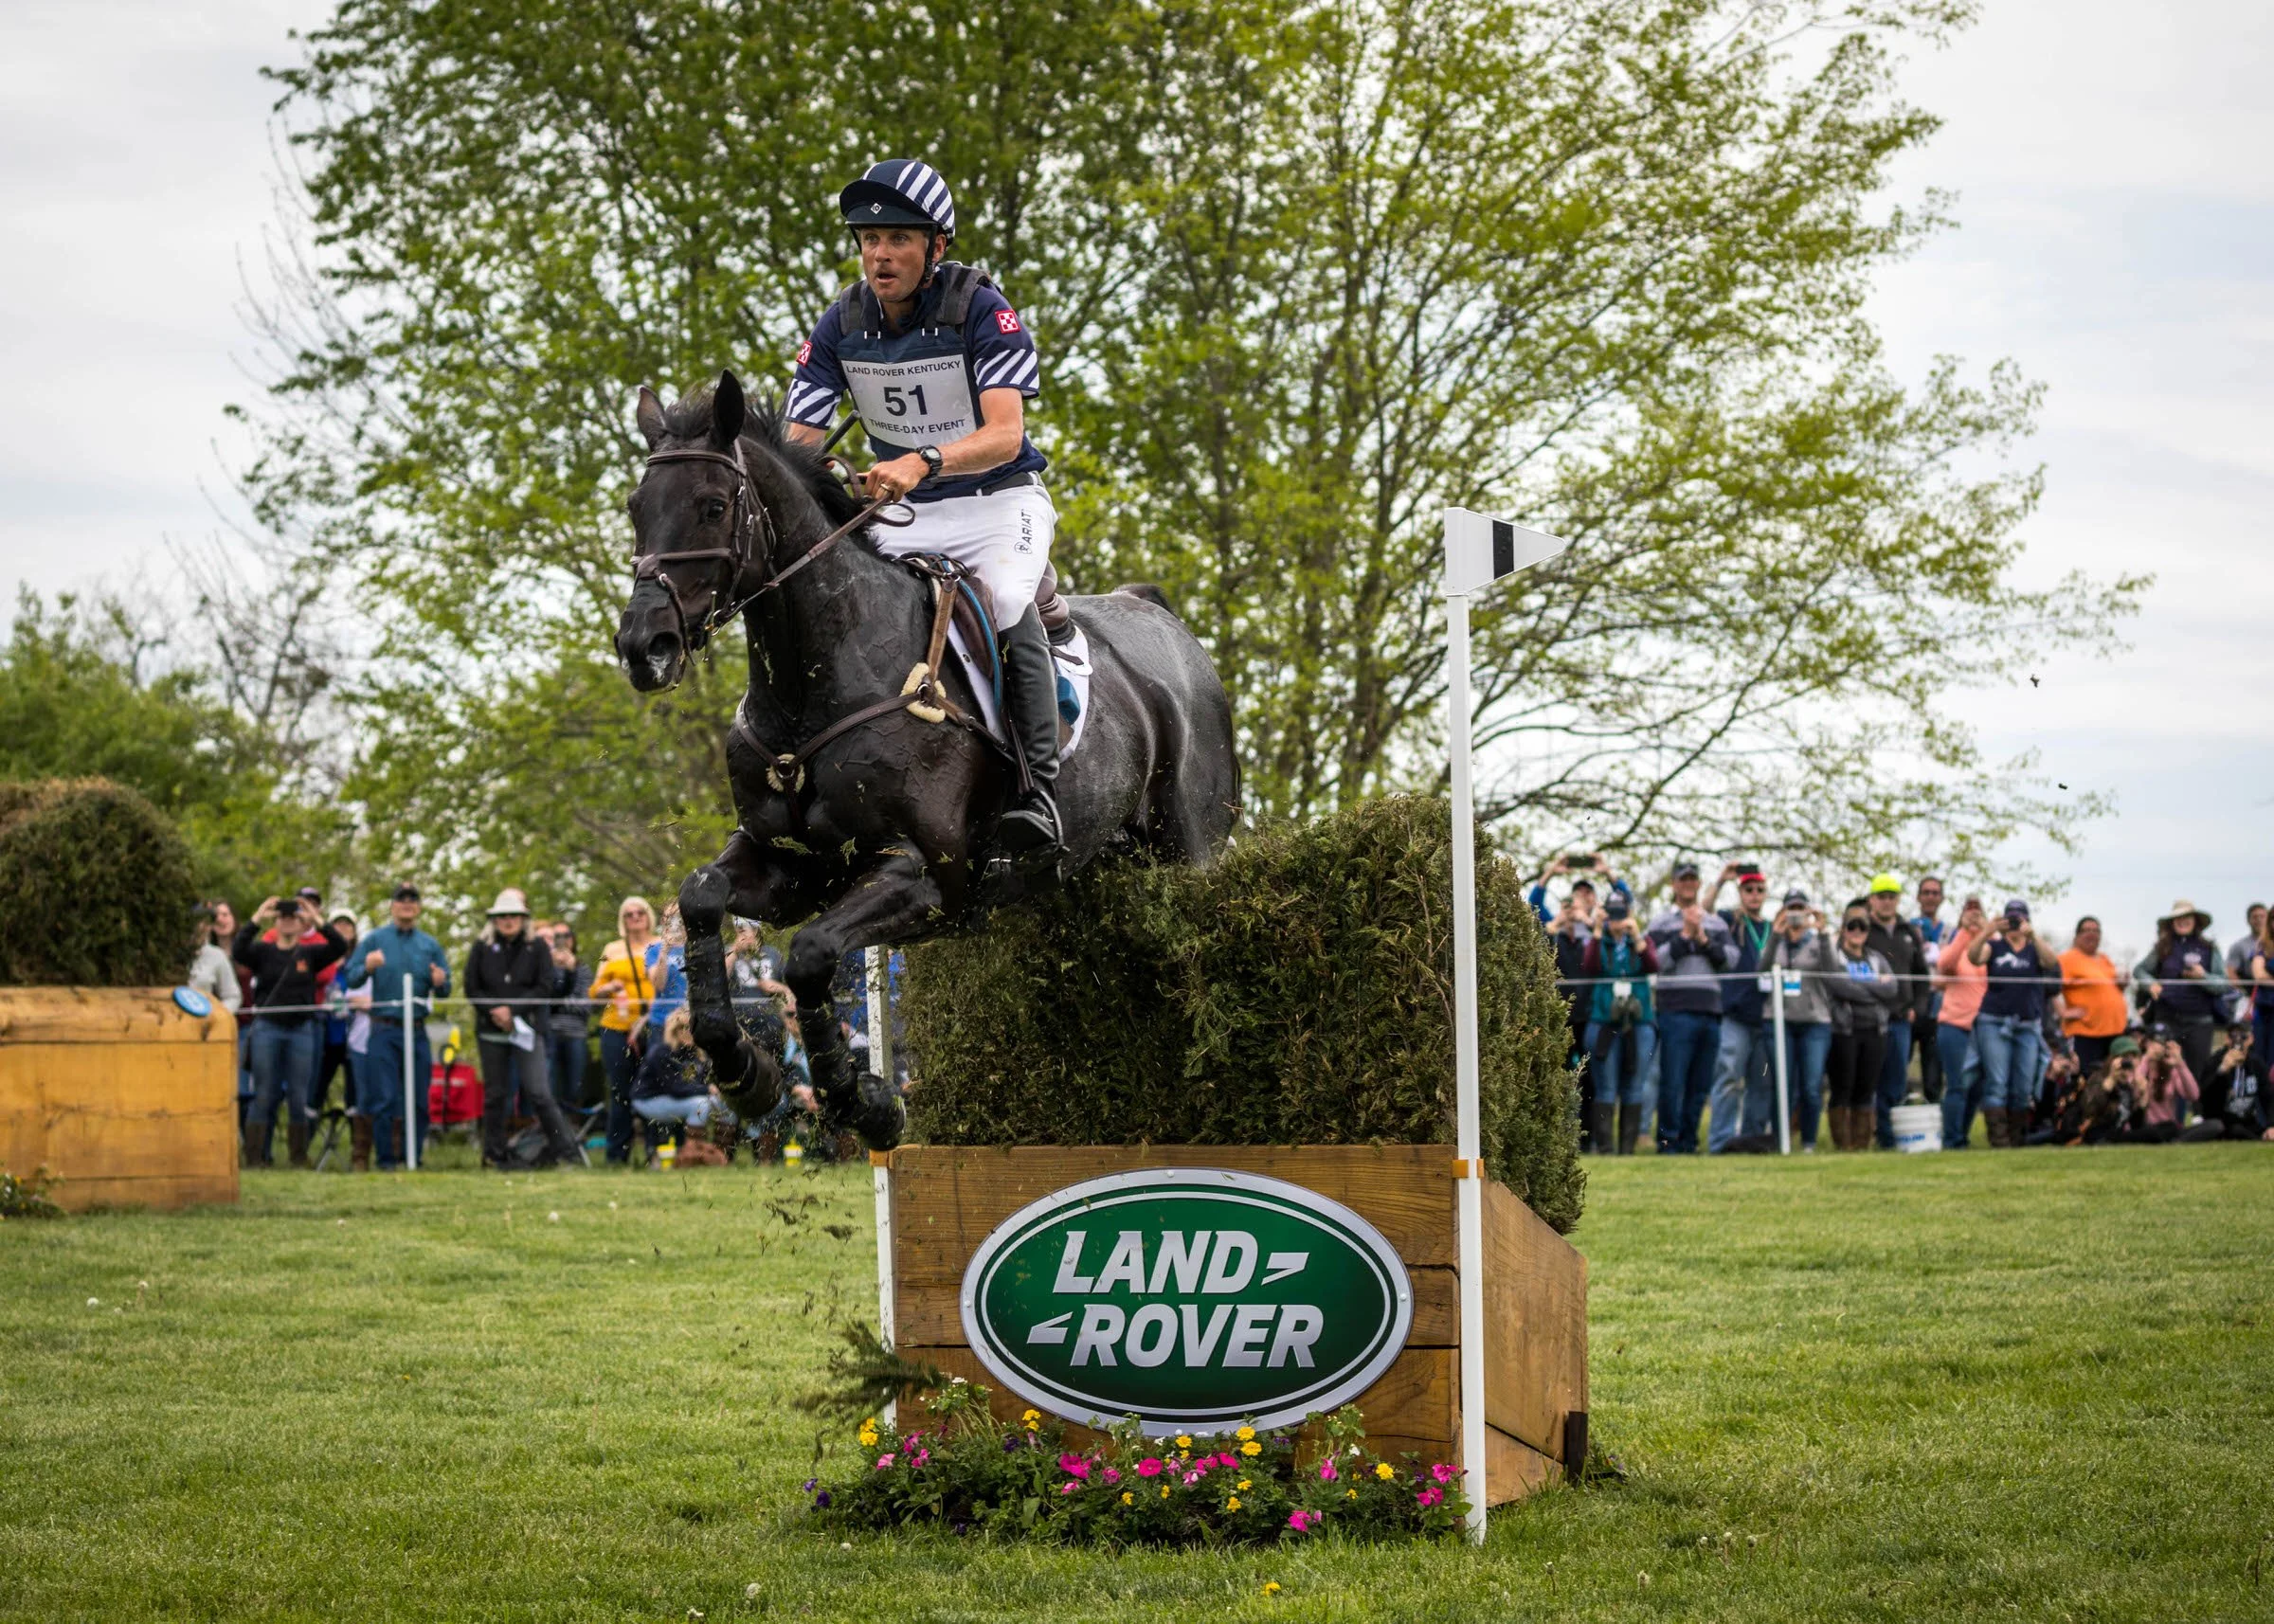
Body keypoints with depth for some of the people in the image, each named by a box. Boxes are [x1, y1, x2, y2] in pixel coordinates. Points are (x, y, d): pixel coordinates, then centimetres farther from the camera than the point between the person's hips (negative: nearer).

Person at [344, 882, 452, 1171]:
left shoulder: (430, 945, 14)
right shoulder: (374, 940, 7)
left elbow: (445, 990, 12)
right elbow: (351, 979, 0)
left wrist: (440, 982, -11)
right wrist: (367, 967, -21)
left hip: (418, 1031, 3)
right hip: (384, 1030, -3)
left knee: (418, 1101, 2)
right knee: (383, 1099, -6)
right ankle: (386, 1159, -2)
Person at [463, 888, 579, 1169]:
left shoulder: (537, 948, 4)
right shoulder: (482, 948, 8)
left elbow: (545, 988, -3)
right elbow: (472, 988, 4)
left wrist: (512, 1010, -12)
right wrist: (494, 1012, -11)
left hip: (525, 1029, -2)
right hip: (491, 1031, 2)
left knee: (538, 1091, -10)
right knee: (494, 1094, 7)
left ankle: (561, 1147, -4)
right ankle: (494, 1153, 14)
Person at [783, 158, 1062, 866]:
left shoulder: (981, 310, -17)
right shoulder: (842, 326, -3)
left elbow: (1005, 434, -29)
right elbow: (799, 438, -6)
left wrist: (923, 461, -47)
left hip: (998, 498, -5)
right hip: (904, 515, 5)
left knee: (1003, 598, -34)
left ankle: (1039, 796, -35)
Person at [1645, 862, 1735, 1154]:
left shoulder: (1715, 922, 18)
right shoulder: (1662, 921, 7)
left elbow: (1731, 958, 5)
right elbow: (1658, 960, -6)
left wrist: (1704, 940, -6)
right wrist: (1685, 934, -8)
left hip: (1710, 1011, 4)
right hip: (1676, 1009, -4)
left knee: (1700, 1083, 5)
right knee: (1672, 1081, -8)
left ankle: (1688, 1141, 12)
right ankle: (1668, 1140, -3)